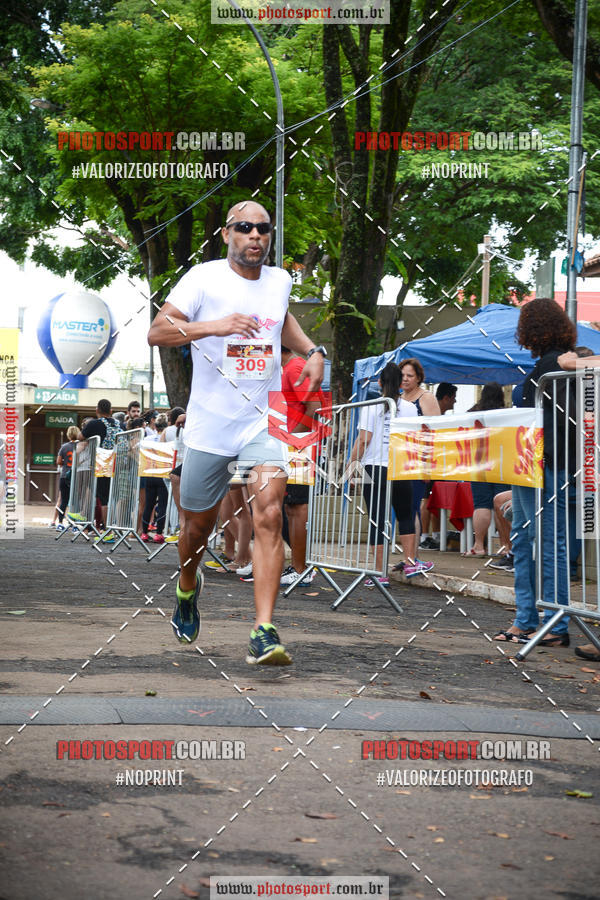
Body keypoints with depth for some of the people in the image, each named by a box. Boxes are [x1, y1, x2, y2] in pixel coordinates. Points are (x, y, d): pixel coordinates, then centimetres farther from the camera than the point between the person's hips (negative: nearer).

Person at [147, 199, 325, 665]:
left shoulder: (280, 280, 7)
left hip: (263, 422, 2)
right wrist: (214, 326, -29)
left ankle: (264, 633, -20)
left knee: (269, 517, -17)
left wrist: (312, 350, 14)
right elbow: (157, 332, -16)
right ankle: (188, 589, 46)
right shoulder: (204, 278, -7)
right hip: (209, 425, -2)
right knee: (199, 524, 13)